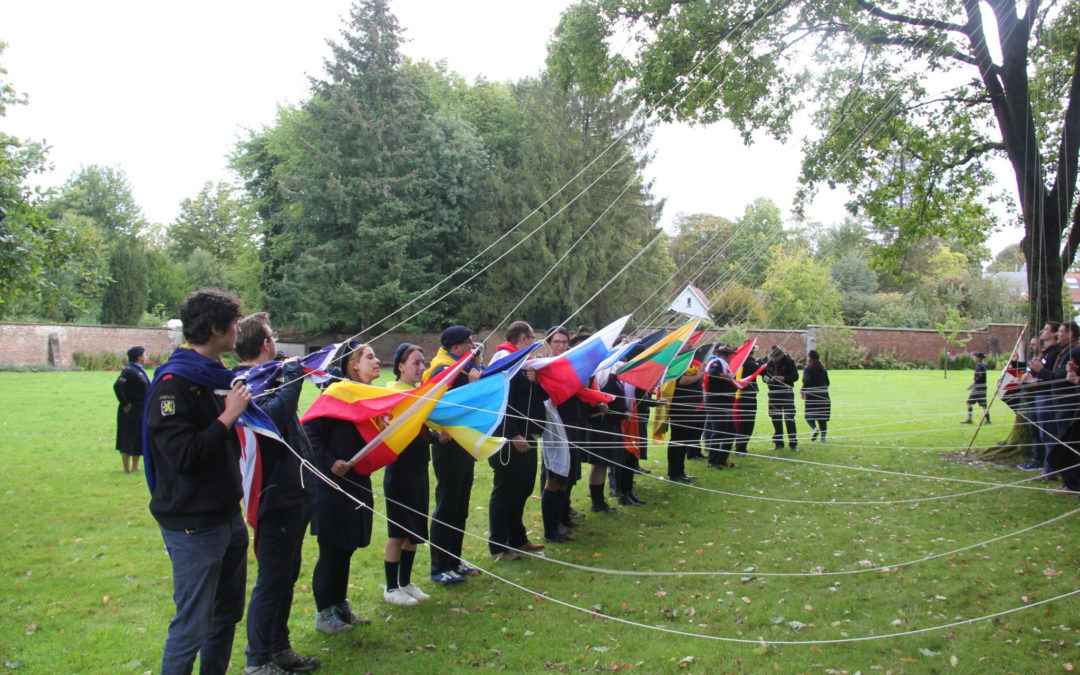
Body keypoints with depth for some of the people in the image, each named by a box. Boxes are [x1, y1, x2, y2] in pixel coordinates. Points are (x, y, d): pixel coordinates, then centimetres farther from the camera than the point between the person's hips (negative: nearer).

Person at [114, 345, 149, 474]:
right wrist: (125, 404, -21)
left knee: (139, 439, 15)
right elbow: (117, 386, -27)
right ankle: (127, 468, 9)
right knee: (129, 439, 0)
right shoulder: (130, 371, -17)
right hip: (131, 411, -9)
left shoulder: (140, 370, 11)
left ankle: (135, 466, 26)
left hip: (141, 411, 9)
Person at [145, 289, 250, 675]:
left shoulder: (217, 377, 11)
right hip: (194, 525, -9)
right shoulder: (174, 383, -17)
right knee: (192, 626, 0)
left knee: (227, 614, 20)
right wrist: (227, 417, -20)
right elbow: (183, 455, -25)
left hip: (228, 518, 9)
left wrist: (243, 407, 12)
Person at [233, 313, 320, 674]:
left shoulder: (265, 379, 15)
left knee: (285, 576, 19)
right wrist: (292, 378, -28)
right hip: (275, 496, -10)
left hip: (290, 493, 10)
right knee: (272, 580, 0)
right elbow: (272, 414, -36)